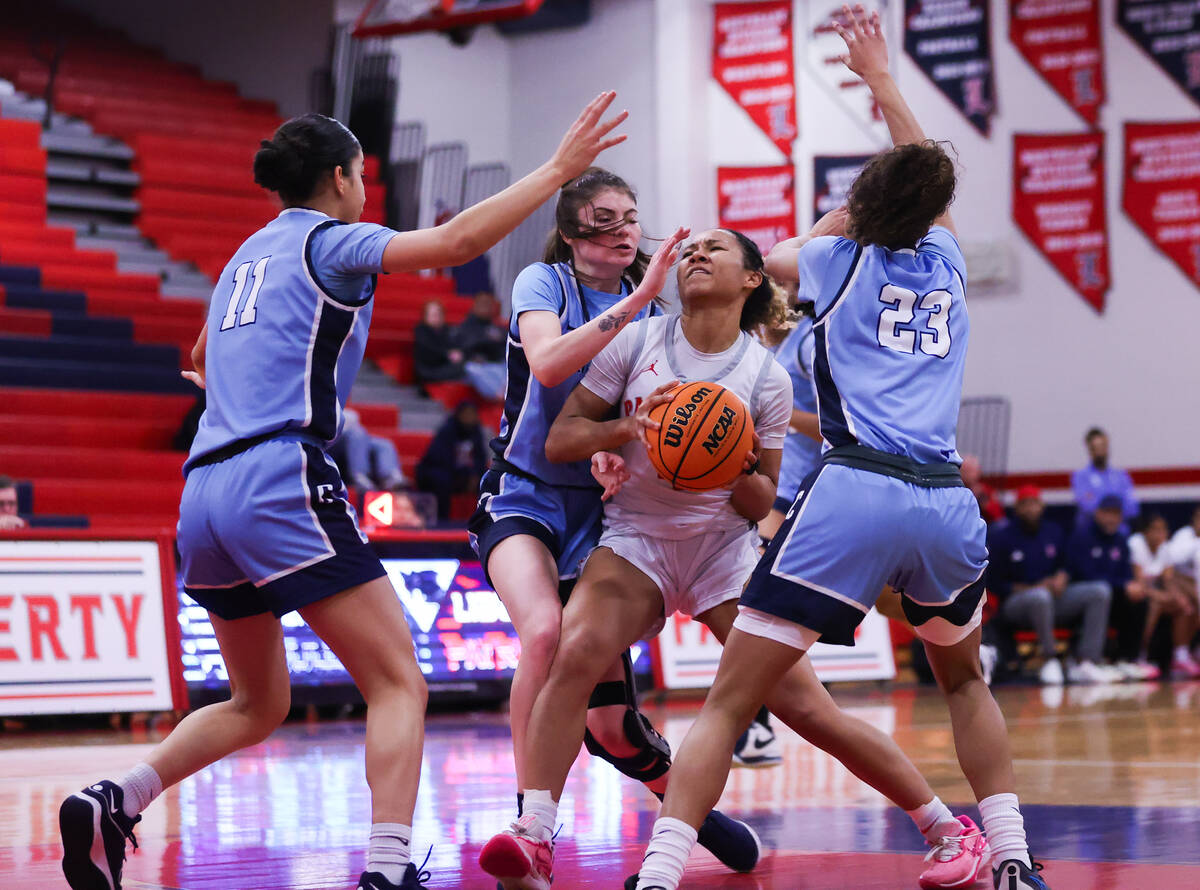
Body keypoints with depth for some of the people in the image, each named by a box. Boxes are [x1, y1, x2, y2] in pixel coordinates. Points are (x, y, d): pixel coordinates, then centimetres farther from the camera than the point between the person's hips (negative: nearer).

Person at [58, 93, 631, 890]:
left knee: (256, 704, 20)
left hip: (206, 492, 8)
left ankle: (111, 806, 3)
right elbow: (455, 241, -14)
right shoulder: (329, 242, 1)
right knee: (399, 683, -7)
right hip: (281, 480, -8)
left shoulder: (249, 253, 23)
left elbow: (203, 358, 42)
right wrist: (557, 171, -8)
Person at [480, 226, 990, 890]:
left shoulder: (766, 375, -4)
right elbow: (558, 441, -2)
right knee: (576, 653, -29)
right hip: (635, 540, 1)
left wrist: (738, 468, -20)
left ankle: (949, 830, 7)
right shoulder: (638, 341, -2)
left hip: (724, 547, -1)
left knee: (806, 708, -8)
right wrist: (627, 426, -20)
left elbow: (760, 505, 2)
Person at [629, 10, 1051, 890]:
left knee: (729, 703, -3)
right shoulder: (946, 262, 20)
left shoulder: (841, 260, 14)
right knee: (964, 679, 30)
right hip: (946, 500, 3)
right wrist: (881, 77, 52)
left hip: (853, 490, -3)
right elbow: (927, 174, 42)